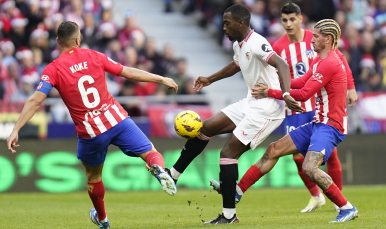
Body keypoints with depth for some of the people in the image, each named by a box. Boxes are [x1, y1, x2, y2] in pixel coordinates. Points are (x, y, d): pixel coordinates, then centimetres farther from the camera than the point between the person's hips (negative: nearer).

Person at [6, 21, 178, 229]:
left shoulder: (53, 69, -3)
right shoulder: (94, 57, 4)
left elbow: (35, 101, -12)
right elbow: (129, 73, 8)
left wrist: (15, 130, -11)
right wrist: (161, 79, 19)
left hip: (90, 132, 0)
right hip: (117, 119, 0)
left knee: (93, 176, 24)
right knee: (150, 153, 8)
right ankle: (159, 171, -27)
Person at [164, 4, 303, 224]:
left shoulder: (256, 44, -22)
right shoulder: (239, 45, 9)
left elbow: (282, 65, -36)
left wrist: (286, 94, -49)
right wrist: (210, 79, 41)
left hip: (266, 110, -10)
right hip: (250, 104, 10)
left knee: (229, 152, -11)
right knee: (205, 128, 11)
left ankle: (229, 215, -6)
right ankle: (173, 175, 23)